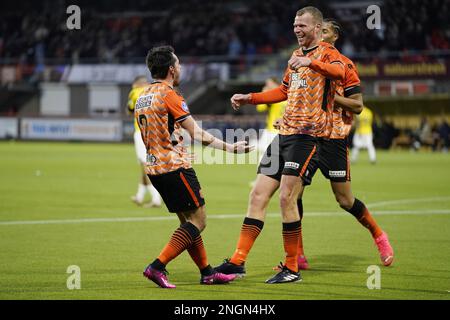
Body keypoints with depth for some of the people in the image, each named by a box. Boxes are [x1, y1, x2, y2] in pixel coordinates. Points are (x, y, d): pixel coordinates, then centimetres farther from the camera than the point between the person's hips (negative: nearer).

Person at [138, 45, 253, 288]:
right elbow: (198, 134, -15)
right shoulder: (169, 95, -13)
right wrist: (230, 148, -10)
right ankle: (157, 267, -13)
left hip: (154, 168, 9)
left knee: (188, 221, 14)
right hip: (175, 166, -9)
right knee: (198, 221, -5)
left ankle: (207, 273, 15)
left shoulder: (142, 97, 13)